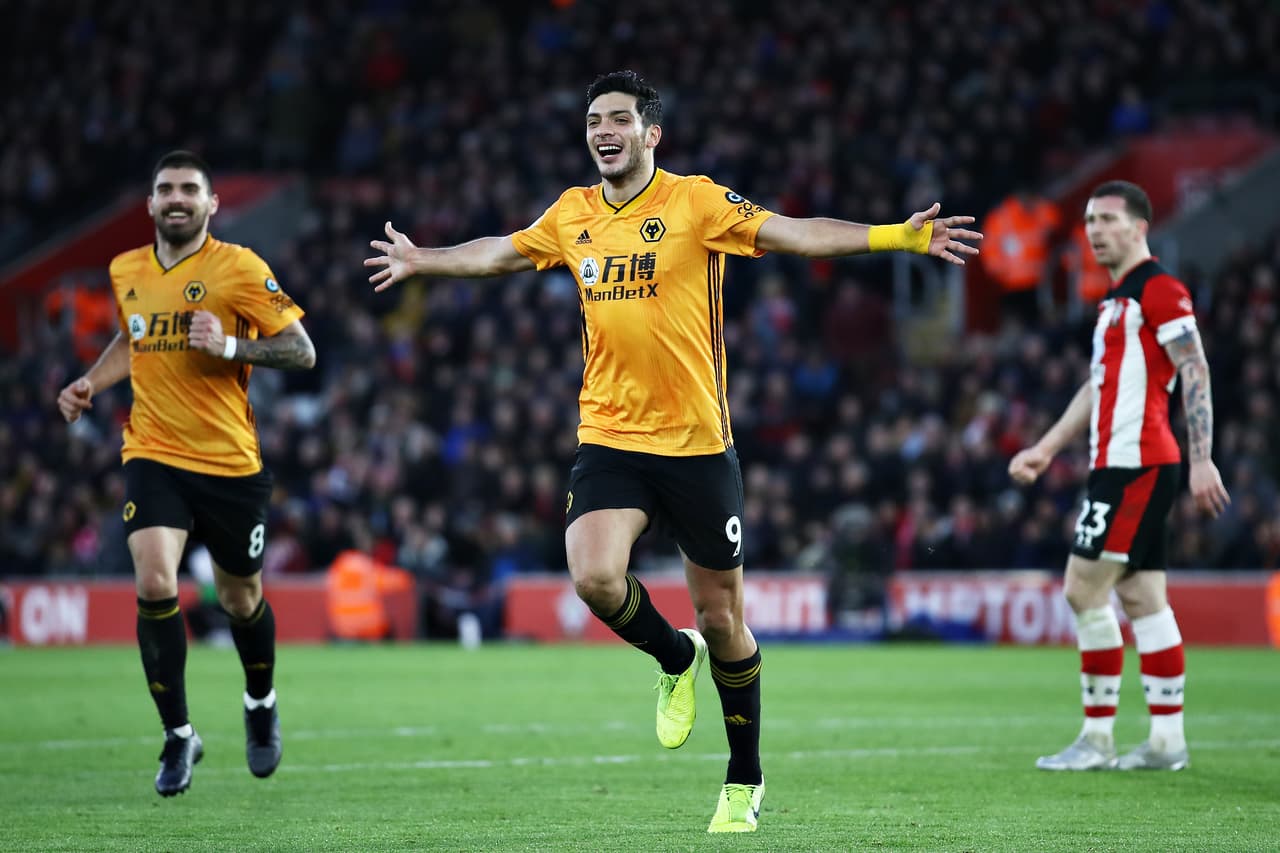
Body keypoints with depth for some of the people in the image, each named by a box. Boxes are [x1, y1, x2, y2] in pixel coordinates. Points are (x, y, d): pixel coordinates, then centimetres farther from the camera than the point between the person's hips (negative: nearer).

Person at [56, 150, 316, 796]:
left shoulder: (238, 268, -8)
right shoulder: (125, 272, 7)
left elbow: (302, 350, -10)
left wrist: (230, 344, -24)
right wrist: (90, 385, 13)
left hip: (230, 462, -2)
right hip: (153, 453, 2)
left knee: (240, 600, 11)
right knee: (154, 584, -19)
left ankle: (260, 705, 43)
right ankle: (178, 736, -5)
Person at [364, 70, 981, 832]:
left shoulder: (696, 201, -5)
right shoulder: (573, 214, 9)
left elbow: (795, 234, -14)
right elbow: (501, 252, 27)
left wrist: (899, 236, -26)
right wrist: (421, 261, 38)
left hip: (697, 444, -3)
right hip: (609, 439, 3)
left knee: (721, 618, 2)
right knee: (594, 577, -21)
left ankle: (745, 781, 22)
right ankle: (674, 659, 13)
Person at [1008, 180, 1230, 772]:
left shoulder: (1159, 290, -9)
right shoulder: (1116, 301, 20)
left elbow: (1195, 373, -14)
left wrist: (1201, 460, -20)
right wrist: (1046, 449, 26)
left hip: (1136, 466, -10)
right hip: (1118, 464, 10)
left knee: (1084, 590, -10)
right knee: (1143, 601, 7)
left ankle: (1098, 739, -7)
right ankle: (1167, 740, 8)